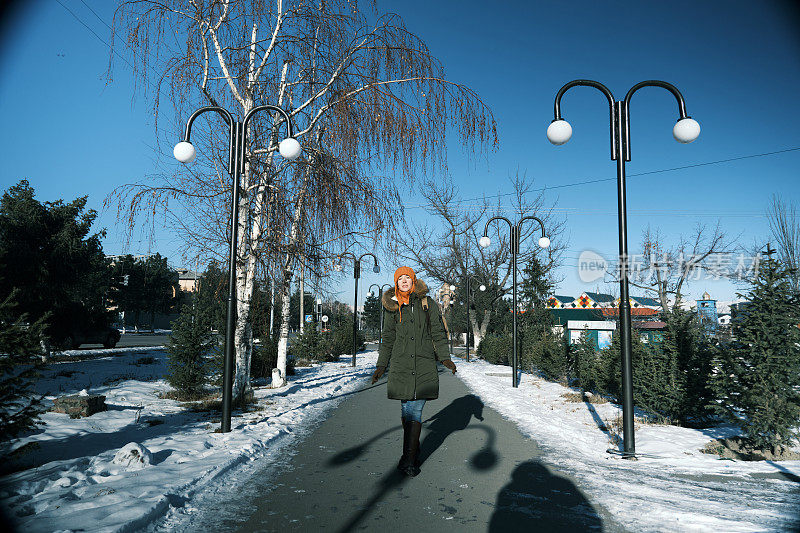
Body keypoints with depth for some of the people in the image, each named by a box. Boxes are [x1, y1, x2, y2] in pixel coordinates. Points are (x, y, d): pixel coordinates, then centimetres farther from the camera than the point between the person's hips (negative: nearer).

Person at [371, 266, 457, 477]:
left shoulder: (428, 304, 7)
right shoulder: (392, 308, 10)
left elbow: (438, 334, 7)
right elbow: (388, 339, 15)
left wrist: (445, 357, -5)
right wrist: (381, 366, 12)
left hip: (424, 365, -1)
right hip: (400, 365, 2)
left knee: (414, 412, -7)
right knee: (407, 411, 4)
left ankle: (409, 459, -3)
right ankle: (413, 451, 24)